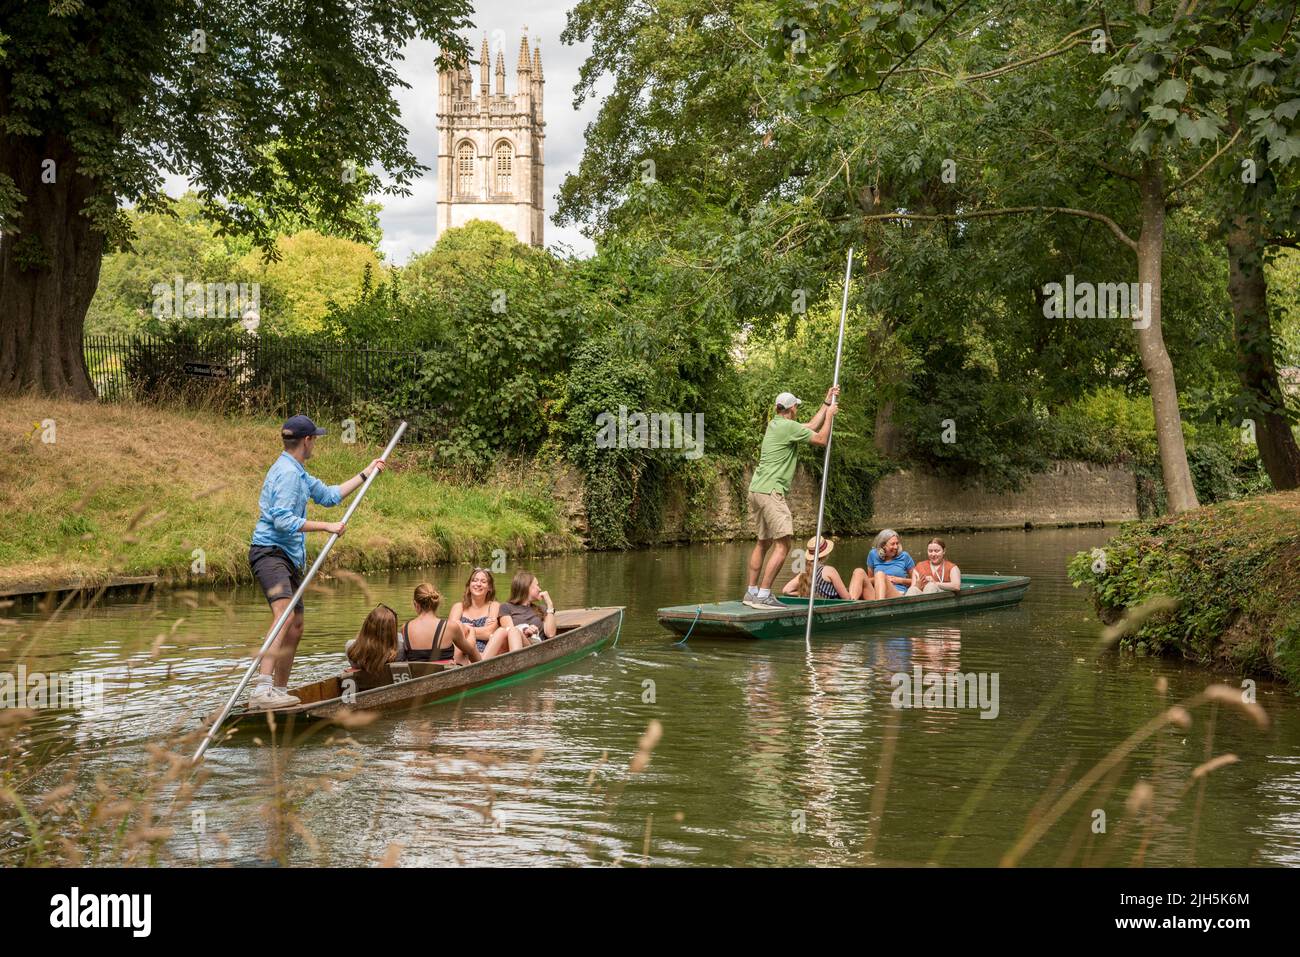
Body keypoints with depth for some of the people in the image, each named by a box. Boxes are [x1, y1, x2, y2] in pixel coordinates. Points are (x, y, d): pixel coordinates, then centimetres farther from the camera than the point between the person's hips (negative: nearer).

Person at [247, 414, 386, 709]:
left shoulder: (297, 473, 22)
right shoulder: (287, 472, -13)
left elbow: (328, 495, 34)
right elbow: (283, 520, -21)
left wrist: (365, 474, 35)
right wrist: (327, 527, -18)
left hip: (288, 557, 11)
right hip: (270, 552, -11)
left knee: (296, 624, 14)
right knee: (284, 616, -29)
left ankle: (279, 691, 24)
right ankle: (261, 690, -41)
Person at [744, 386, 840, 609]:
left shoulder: (774, 424, 18)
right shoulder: (788, 426, -10)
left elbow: (811, 427, 28)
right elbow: (821, 439, -3)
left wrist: (826, 403, 31)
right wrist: (829, 414, 11)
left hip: (756, 490, 10)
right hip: (770, 491, -10)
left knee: (763, 542, 18)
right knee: (783, 544, -10)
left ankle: (752, 592, 20)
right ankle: (763, 595, -15)